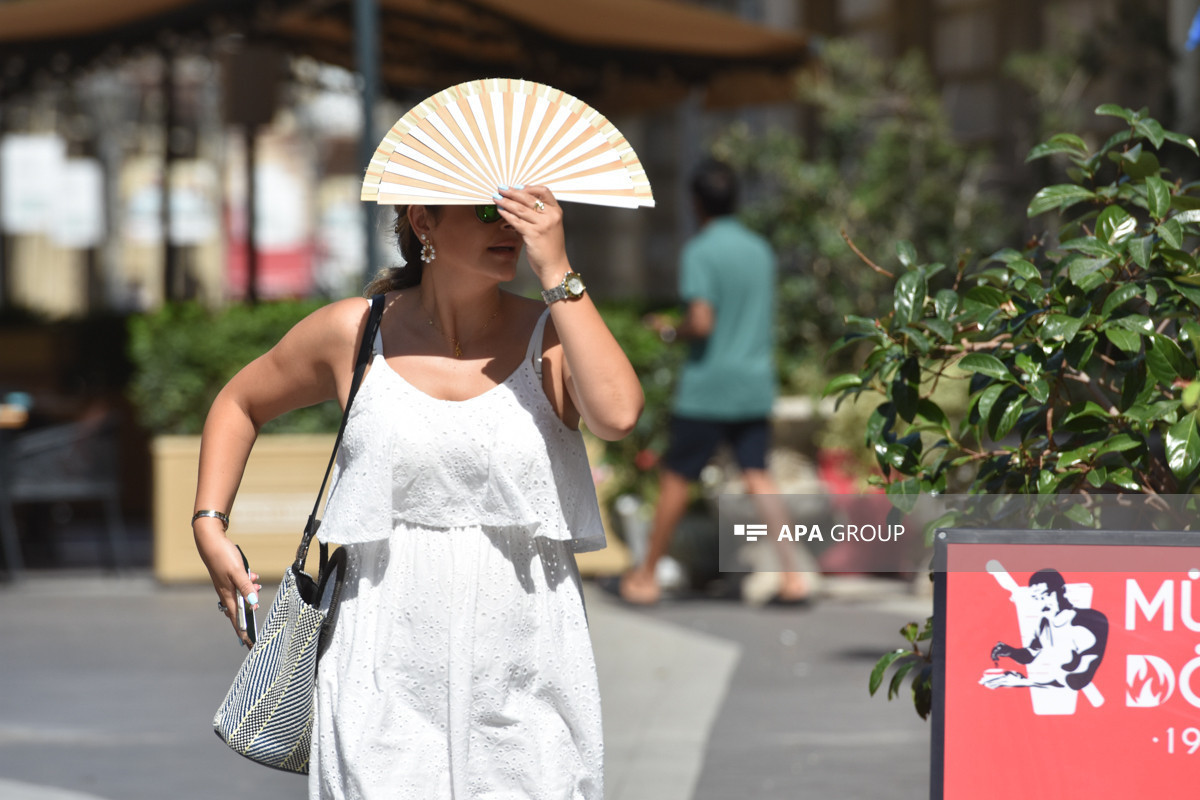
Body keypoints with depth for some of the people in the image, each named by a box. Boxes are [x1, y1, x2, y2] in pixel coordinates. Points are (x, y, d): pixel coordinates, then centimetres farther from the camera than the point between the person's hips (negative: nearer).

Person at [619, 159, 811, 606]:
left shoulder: (699, 253, -12)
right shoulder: (760, 250, 10)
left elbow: (701, 323, -20)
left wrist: (669, 331, -2)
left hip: (708, 388, -6)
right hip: (756, 385, 6)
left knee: (675, 479, 5)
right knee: (758, 477, 3)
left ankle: (646, 577, 15)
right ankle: (792, 575, -9)